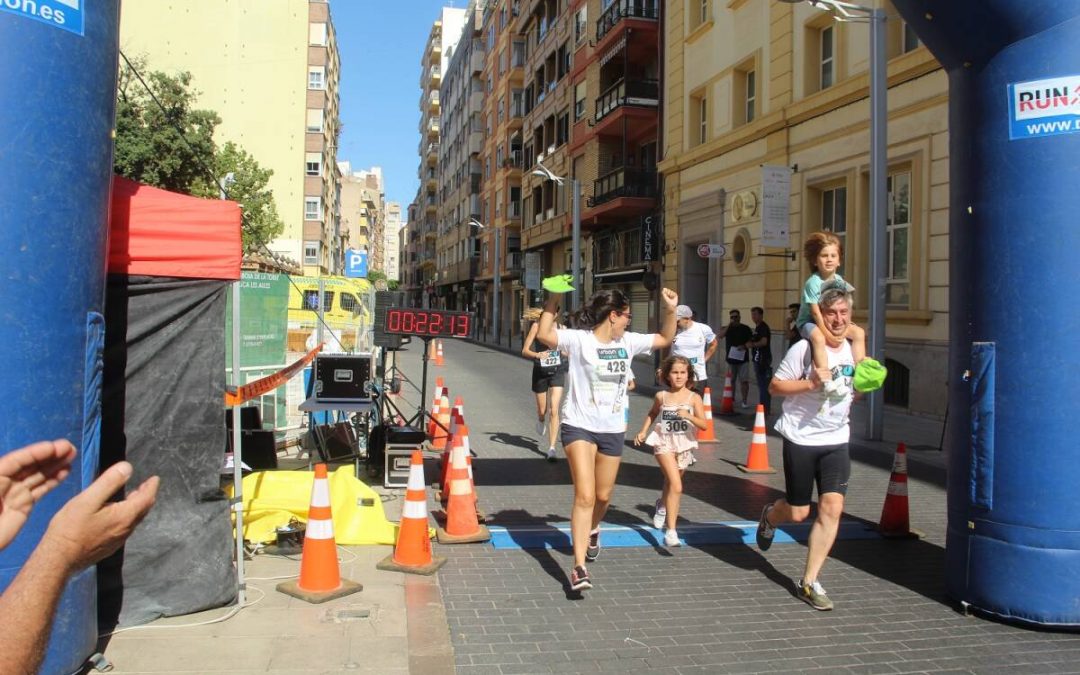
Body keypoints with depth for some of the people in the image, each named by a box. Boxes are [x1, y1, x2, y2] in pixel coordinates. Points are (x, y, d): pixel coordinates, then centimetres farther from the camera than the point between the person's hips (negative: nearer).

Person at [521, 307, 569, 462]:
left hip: (557, 372, 1)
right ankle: (541, 423, 51)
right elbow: (524, 351, -10)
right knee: (542, 411, 14)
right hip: (540, 372, -1)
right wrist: (537, 354, -29)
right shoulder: (537, 326, -6)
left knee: (554, 410, -12)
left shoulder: (560, 327, 3)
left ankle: (551, 448, -9)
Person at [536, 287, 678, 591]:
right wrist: (554, 298, -29)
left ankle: (592, 529, 51)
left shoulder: (628, 342, 5)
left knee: (603, 496, 18)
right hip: (579, 426, -5)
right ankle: (579, 567, -12)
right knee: (585, 497, -16)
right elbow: (544, 334, -24)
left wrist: (670, 311, 0)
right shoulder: (580, 339, -12)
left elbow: (665, 339, 16)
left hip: (612, 430, 6)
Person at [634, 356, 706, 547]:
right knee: (676, 486, -19)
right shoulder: (661, 396, -3)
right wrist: (643, 432, 10)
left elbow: (703, 425, -11)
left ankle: (661, 506, 58)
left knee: (671, 483, 24)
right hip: (664, 443, -2)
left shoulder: (694, 398, -6)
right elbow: (652, 414, 18)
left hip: (684, 445, 2)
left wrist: (689, 416, -27)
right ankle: (671, 531, -17)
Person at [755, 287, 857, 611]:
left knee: (832, 508, -7)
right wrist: (811, 383, -23)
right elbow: (775, 386, -10)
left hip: (836, 441, 4)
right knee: (798, 513, 5)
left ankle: (809, 582, 5)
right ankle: (770, 516, 44)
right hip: (801, 439, -4)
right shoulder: (805, 348, -12)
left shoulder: (853, 350, 6)